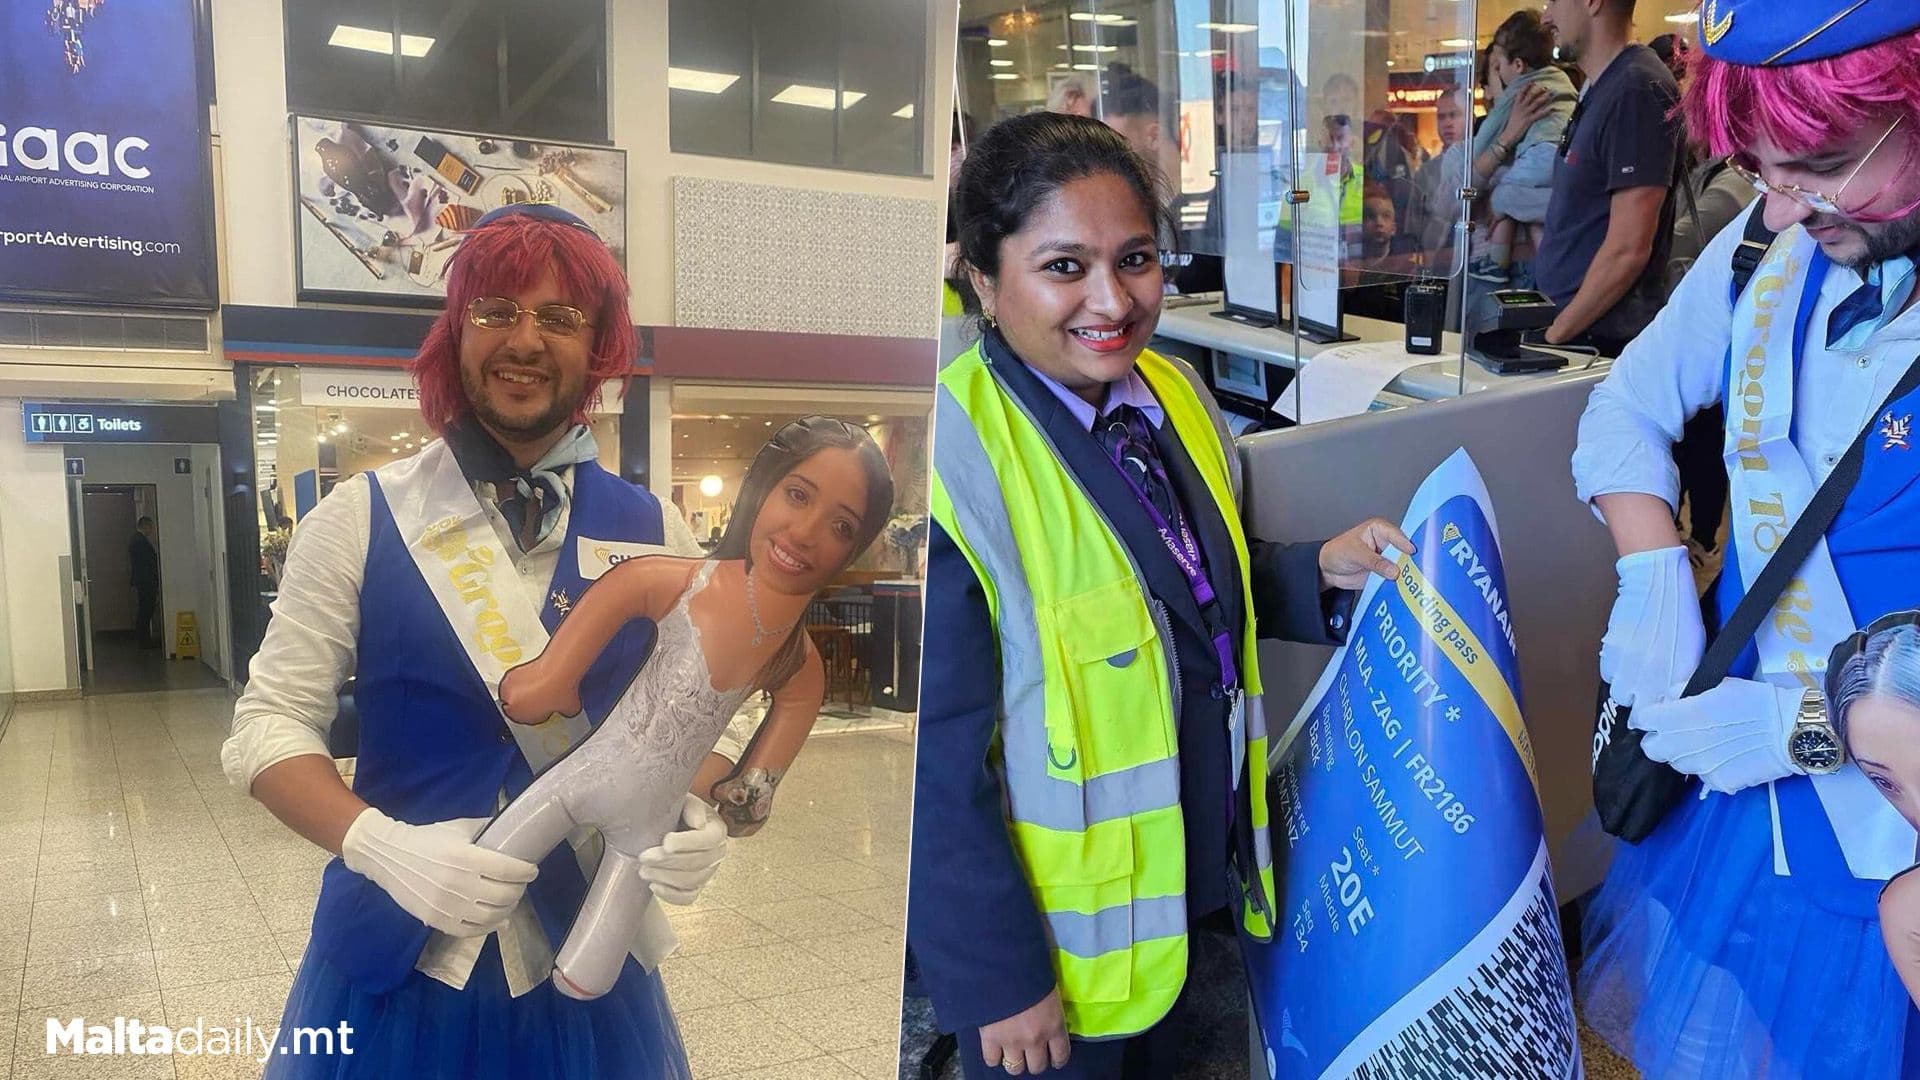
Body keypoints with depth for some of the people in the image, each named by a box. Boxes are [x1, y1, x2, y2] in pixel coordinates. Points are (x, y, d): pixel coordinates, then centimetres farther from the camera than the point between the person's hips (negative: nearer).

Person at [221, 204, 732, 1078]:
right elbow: (269, 725, -6)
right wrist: (384, 845, -22)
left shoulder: (652, 534, -1)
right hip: (397, 958, -1)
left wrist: (700, 818, -17)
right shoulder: (361, 518, -6)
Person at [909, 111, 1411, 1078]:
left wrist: (1321, 571, -5)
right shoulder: (951, 455, -27)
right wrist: (996, 979, -18)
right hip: (1050, 929, -6)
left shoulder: (1174, 396, -4)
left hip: (1195, 877, 7)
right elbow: (936, 757, -24)